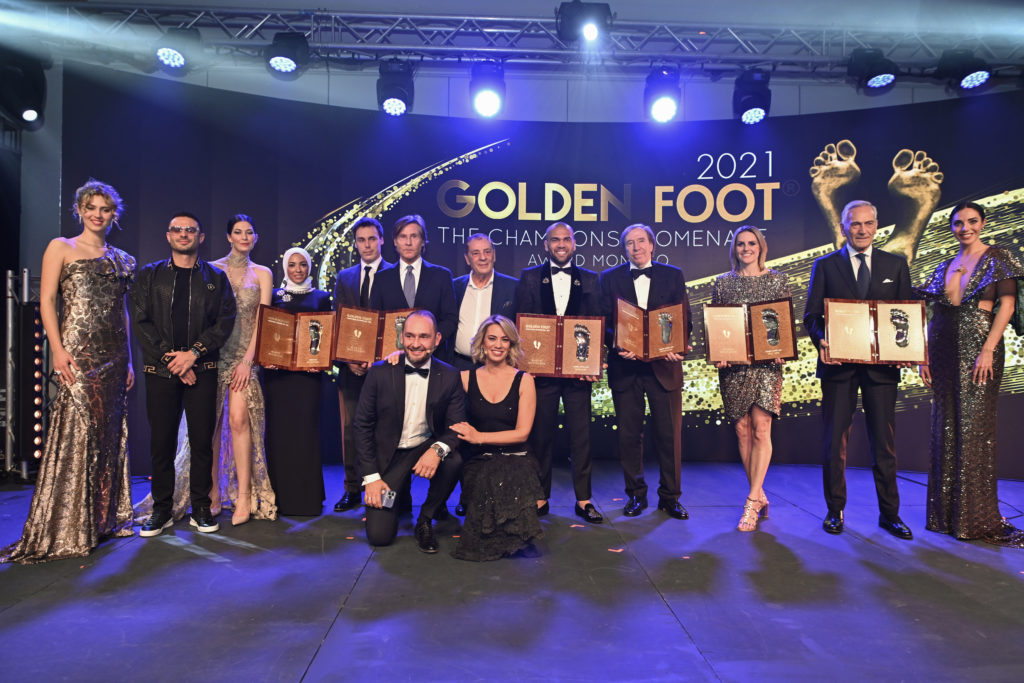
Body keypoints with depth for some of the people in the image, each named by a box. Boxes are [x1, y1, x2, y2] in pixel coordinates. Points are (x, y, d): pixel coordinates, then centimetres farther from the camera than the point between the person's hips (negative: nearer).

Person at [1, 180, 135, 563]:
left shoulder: (120, 259, 16)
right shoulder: (61, 248, 3)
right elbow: (46, 302, -4)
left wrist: (128, 359, 12)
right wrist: (58, 351, -15)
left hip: (113, 356, 5)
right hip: (78, 354, -5)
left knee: (110, 433, 8)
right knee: (75, 433, -6)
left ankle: (105, 518, 17)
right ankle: (64, 529, 3)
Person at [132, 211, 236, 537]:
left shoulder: (215, 278, 10)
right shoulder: (150, 275, 12)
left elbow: (225, 321, 1)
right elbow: (141, 322, 3)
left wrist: (193, 353, -10)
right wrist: (170, 357, -8)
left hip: (202, 369, 0)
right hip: (160, 370, 1)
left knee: (202, 440, 0)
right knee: (161, 441, 3)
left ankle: (201, 508, 11)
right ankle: (162, 509, 15)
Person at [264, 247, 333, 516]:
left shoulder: (320, 297, 10)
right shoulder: (274, 296, 11)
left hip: (307, 371, -1)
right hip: (277, 371, 1)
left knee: (306, 428, -3)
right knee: (279, 429, 1)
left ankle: (308, 496, 5)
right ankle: (280, 496, 10)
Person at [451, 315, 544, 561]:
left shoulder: (523, 380, 3)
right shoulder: (466, 378, 8)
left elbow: (522, 432, -3)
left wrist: (479, 437, -12)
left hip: (513, 459, -1)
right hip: (477, 462, 1)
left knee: (506, 481, -35)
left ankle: (515, 535, -3)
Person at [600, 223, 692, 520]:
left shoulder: (673, 276, 9)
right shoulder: (610, 278, 8)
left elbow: (685, 320, 5)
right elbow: (605, 322, 3)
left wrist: (676, 347, -14)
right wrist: (618, 346, -16)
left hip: (663, 366, 0)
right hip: (625, 366, 0)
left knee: (669, 434, 3)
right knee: (629, 435, 6)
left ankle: (670, 497, 17)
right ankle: (636, 495, 21)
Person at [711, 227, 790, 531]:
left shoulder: (777, 279, 8)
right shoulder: (722, 283, 11)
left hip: (767, 361, -2)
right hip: (733, 363, 2)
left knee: (761, 428, -10)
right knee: (742, 429, 3)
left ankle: (752, 502, -6)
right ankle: (760, 495, 17)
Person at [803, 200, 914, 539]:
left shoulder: (896, 265, 10)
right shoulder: (825, 265, 6)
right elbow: (811, 315, 2)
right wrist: (821, 341, -17)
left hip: (882, 363, 2)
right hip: (838, 363, -1)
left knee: (884, 441, 7)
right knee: (835, 440, 4)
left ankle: (889, 513, 21)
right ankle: (835, 511, 17)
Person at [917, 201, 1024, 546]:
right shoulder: (945, 266, 15)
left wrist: (988, 349, -17)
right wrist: (925, 355, 6)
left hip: (978, 349, -5)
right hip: (944, 353, 5)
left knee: (975, 428, -5)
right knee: (945, 429, 7)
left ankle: (976, 516, 5)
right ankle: (946, 511, 17)